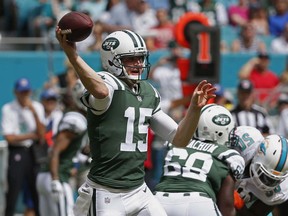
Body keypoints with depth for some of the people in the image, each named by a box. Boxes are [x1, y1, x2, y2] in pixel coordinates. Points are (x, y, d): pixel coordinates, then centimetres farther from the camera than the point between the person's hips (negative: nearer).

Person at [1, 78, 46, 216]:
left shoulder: (37, 107, 7)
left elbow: (42, 136, -3)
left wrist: (34, 112, -10)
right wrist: (32, 135, -4)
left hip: (34, 152, 3)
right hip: (16, 152, -3)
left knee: (37, 192, 1)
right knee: (13, 191, -7)